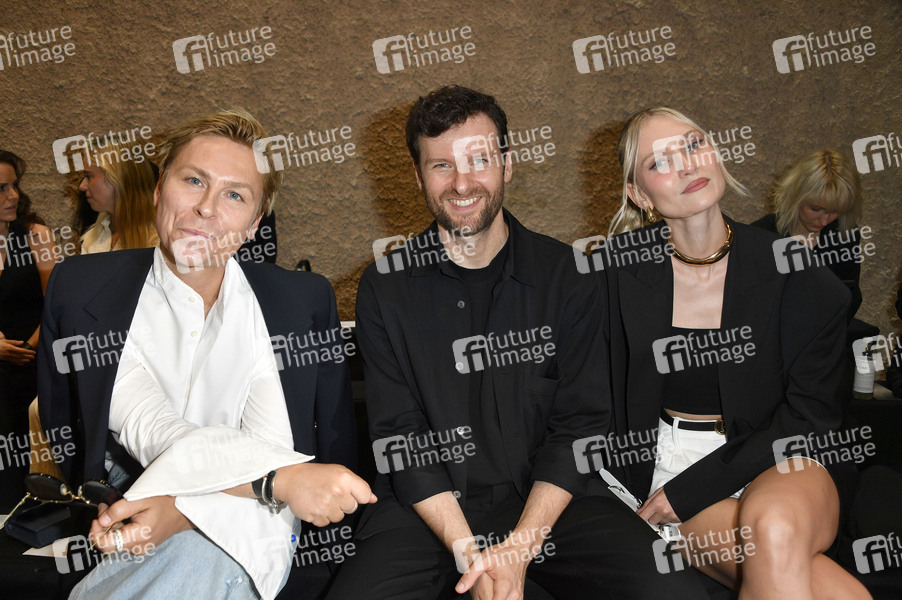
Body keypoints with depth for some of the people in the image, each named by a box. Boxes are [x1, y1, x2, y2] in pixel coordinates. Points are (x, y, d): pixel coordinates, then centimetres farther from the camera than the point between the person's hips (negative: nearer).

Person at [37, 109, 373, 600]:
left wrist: (186, 509, -24)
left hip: (242, 530, -2)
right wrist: (282, 477, -31)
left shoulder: (306, 301, -3)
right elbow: (147, 429, -14)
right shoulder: (81, 289, -3)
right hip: (120, 529, 2)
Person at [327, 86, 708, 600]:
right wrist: (468, 552, -15)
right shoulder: (385, 288, 0)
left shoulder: (567, 274, 0)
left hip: (552, 499, 1)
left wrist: (521, 546, -14)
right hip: (430, 510, 0)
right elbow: (400, 437, -4)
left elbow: (579, 425, -2)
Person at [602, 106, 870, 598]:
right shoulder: (619, 268, -5)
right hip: (668, 460, 0)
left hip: (780, 462, 1)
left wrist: (686, 490, -12)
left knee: (775, 525, -34)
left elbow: (808, 414, -4)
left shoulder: (791, 268, -5)